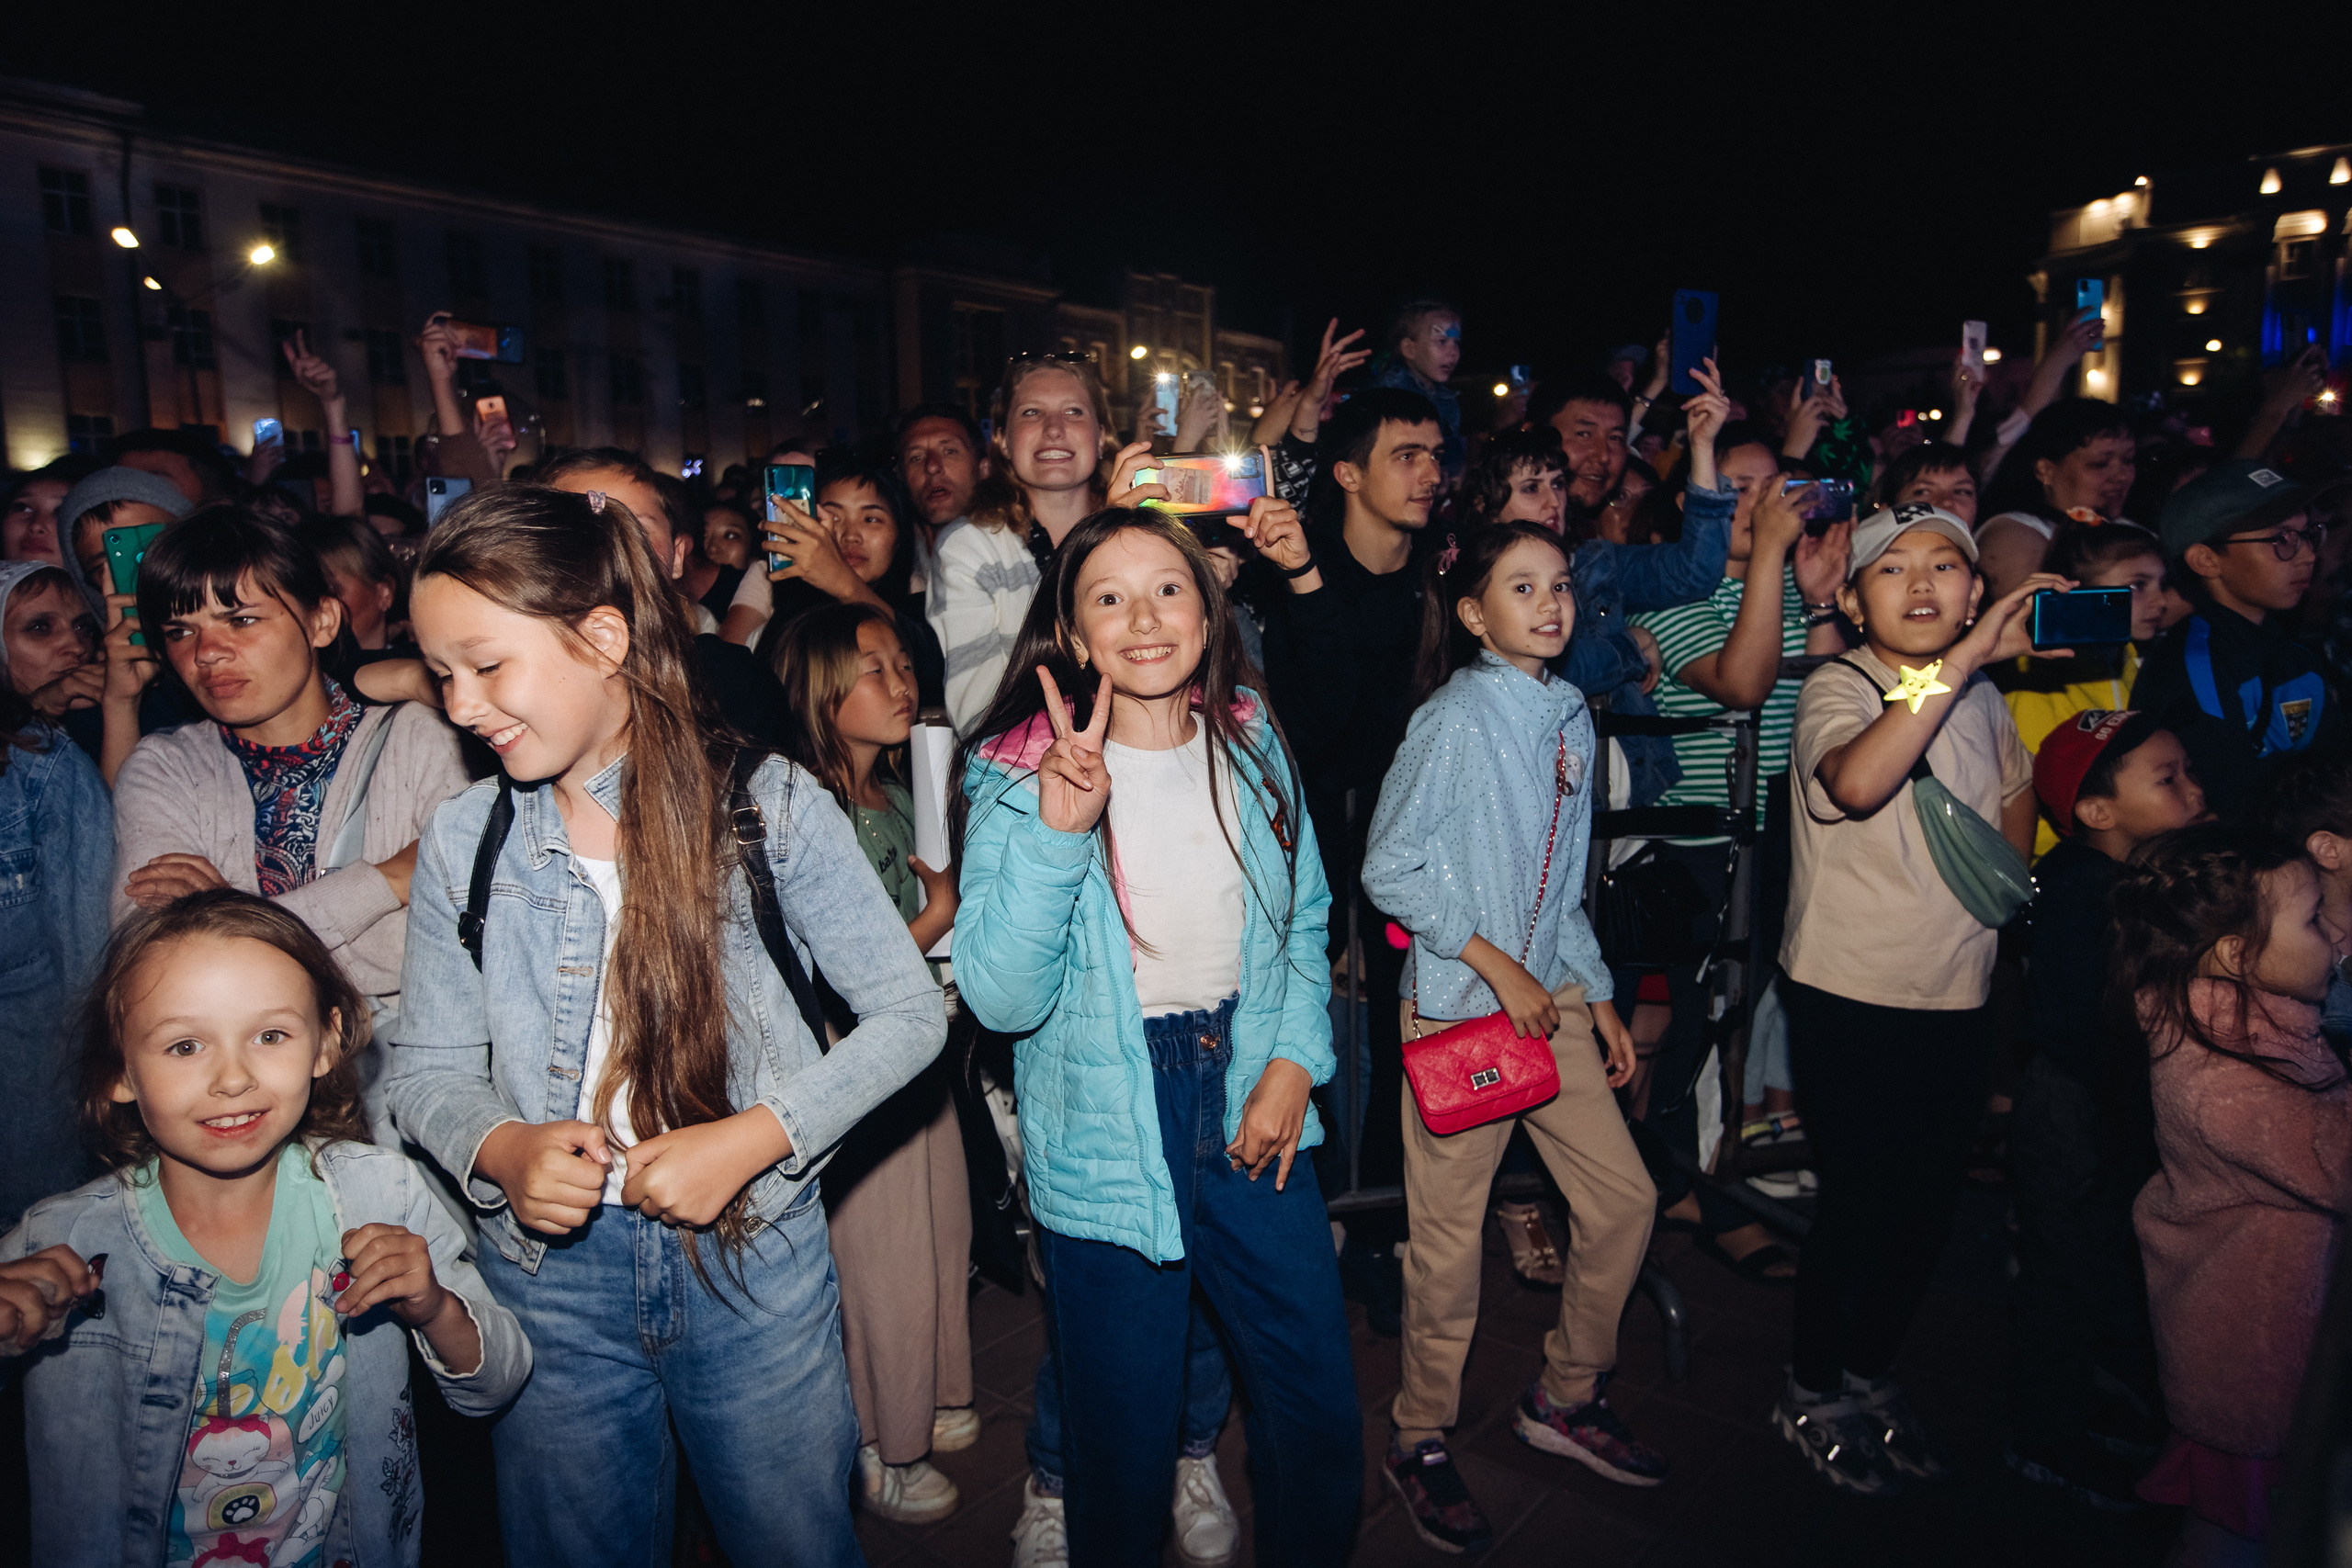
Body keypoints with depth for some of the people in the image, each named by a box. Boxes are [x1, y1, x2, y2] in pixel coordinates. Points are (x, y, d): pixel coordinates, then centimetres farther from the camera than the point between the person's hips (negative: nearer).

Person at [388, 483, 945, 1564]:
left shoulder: (767, 805, -12)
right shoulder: (462, 843, -2)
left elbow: (908, 1012, -9)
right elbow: (429, 1068, 4)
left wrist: (753, 1138, -19)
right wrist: (501, 1150, -17)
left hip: (754, 1260, -2)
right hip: (548, 1272, 3)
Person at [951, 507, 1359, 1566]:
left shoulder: (1251, 742, 0)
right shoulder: (1017, 776, -12)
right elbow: (1000, 997, -21)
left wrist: (1295, 1061, -2)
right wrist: (1059, 826, -33)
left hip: (1251, 1115, 4)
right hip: (1106, 1141, -3)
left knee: (1322, 1427, 16)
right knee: (1125, 1452, 12)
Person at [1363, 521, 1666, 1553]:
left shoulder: (1570, 717, 8)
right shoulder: (1454, 719, -14)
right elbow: (1387, 869, -16)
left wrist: (1597, 993, 14)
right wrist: (1496, 965, -16)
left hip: (1552, 999, 7)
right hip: (1459, 1007, -7)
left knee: (1625, 1198, 11)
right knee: (1451, 1241, 4)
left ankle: (1566, 1398, 34)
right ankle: (1421, 1443, 26)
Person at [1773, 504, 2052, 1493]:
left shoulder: (1983, 700, 6)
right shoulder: (1836, 689, -14)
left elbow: (2016, 788, 26)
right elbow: (1857, 782, -37)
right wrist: (1968, 656, -37)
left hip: (1956, 998, 6)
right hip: (1851, 1000, -6)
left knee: (1931, 1200, 15)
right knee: (1859, 1203, 2)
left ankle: (1870, 1373, 37)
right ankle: (1812, 1394, 25)